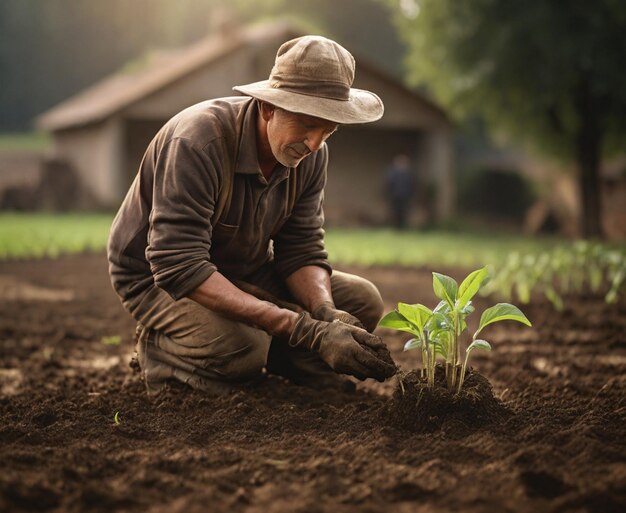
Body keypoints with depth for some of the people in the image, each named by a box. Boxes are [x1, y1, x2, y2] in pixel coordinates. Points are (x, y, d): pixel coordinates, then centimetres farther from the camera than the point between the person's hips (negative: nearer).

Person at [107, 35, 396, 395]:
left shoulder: (310, 154, -11)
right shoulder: (199, 141, -33)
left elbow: (302, 251, -7)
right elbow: (179, 268, -39)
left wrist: (326, 316, -31)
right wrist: (304, 329, -44)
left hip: (246, 272, 7)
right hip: (157, 276, -6)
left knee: (363, 300, -7)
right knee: (242, 347, -35)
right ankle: (163, 349, -3)